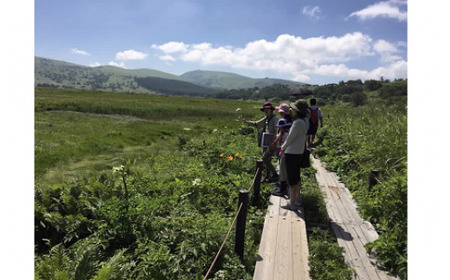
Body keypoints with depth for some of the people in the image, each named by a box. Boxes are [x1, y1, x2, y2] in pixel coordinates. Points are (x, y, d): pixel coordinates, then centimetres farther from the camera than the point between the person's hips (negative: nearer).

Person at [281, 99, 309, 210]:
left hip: (291, 153, -9)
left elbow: (290, 137, -15)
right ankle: (298, 199, 32)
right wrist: (286, 147, 12)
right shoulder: (305, 121, 6)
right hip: (299, 152, 9)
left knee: (292, 179, 1)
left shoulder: (297, 123, -22)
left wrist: (283, 147, 3)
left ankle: (292, 204, 10)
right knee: (297, 176, 20)